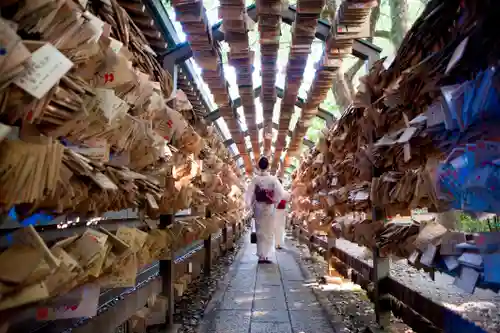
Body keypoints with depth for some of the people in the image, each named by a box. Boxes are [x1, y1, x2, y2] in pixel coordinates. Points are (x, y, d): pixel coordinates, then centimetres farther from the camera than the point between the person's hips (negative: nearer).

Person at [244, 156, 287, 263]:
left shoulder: (255, 179, -6)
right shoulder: (273, 179, -7)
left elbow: (249, 193, -10)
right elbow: (281, 193, -11)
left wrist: (250, 206, -1)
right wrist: (275, 201, 3)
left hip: (258, 208, 1)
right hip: (269, 208, 0)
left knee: (260, 232, 10)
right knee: (269, 232, 9)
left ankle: (261, 256, 11)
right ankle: (267, 256, 9)